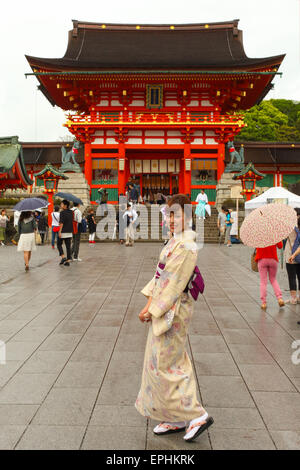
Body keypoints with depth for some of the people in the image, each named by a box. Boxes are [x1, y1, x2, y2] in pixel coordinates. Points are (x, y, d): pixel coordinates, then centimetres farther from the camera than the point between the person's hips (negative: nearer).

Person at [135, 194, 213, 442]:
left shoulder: (187, 246, -19)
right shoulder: (175, 241, 11)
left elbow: (175, 283, -21)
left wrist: (153, 309, -15)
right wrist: (150, 301, 6)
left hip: (173, 311, -10)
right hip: (164, 308, 10)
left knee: (165, 365, -1)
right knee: (173, 364, 15)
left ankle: (197, 415, 11)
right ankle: (176, 419, 28)